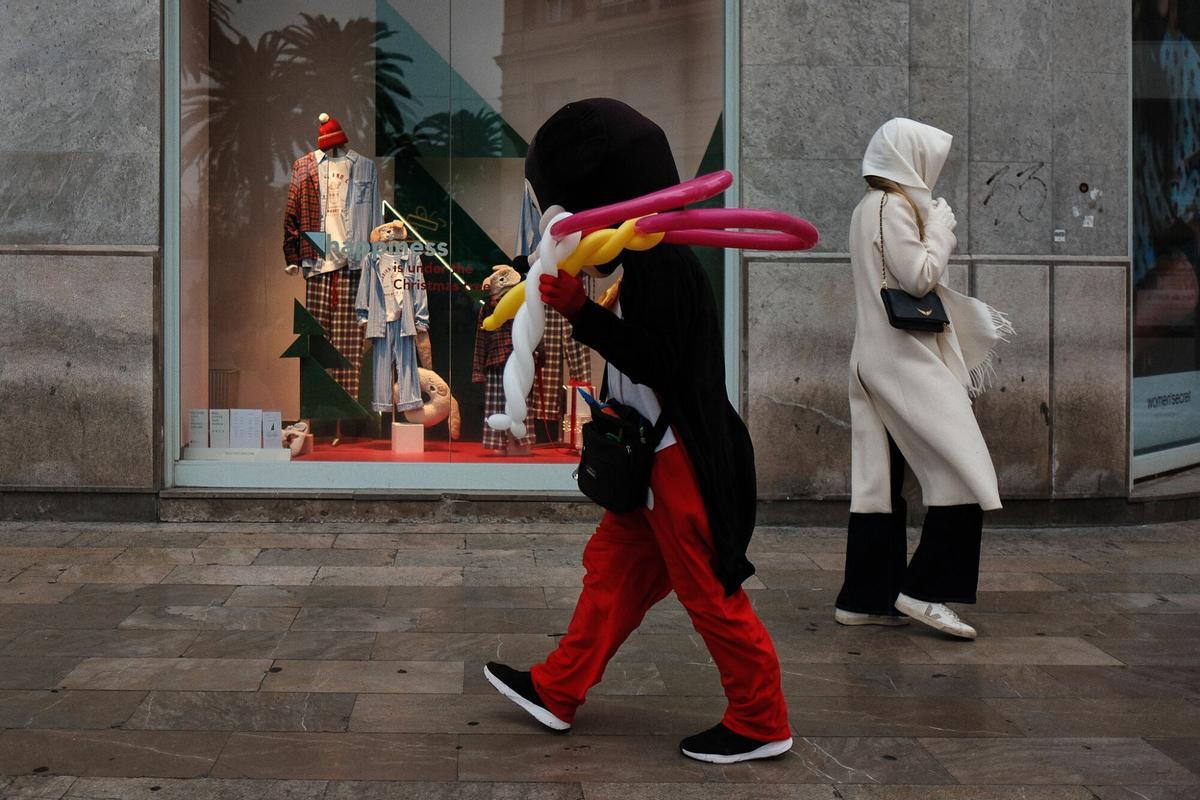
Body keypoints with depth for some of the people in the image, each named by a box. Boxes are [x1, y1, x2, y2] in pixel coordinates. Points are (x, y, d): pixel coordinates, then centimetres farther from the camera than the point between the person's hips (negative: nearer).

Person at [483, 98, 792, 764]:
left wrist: (581, 311, -23)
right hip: (650, 452, 10)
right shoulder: (642, 254, 9)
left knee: (706, 588, 0)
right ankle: (558, 691, 29)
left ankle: (760, 722, 14)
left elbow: (655, 363, -25)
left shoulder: (659, 261, -22)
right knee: (612, 567, 16)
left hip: (679, 456, -10)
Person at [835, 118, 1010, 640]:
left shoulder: (869, 208, 19)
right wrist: (941, 229, -2)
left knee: (880, 479, 8)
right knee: (963, 473, -6)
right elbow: (920, 277, -17)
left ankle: (864, 597, 10)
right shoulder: (895, 207, -10)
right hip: (906, 361, -10)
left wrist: (974, 316, 24)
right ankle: (924, 589, -5)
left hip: (878, 360, 10)